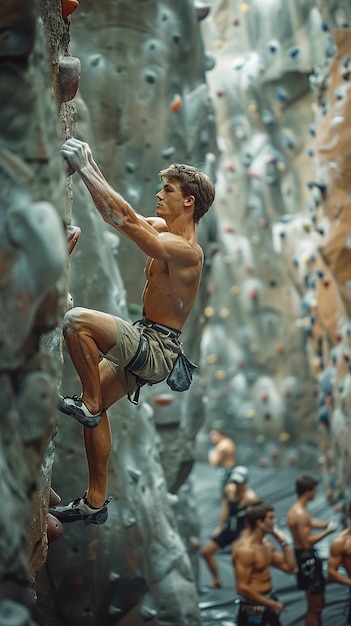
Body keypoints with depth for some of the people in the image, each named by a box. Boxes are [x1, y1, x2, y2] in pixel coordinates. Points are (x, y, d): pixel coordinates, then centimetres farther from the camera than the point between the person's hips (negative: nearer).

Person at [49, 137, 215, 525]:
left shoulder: (185, 251, -21)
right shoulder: (162, 228, 8)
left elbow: (125, 219, -28)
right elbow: (113, 214, 10)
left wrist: (85, 167, -24)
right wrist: (87, 167, -1)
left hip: (158, 348, -10)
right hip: (144, 343, 10)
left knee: (77, 320, -27)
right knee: (94, 408, 12)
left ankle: (89, 404, -10)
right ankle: (95, 503, 19)